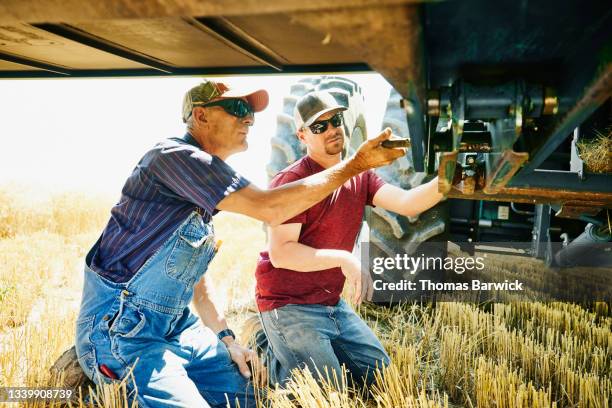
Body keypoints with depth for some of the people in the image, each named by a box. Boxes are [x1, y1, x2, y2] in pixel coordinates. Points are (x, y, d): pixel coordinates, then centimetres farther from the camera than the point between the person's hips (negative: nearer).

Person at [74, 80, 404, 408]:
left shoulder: (202, 173, 11)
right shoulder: (175, 156, -19)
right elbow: (268, 209, -28)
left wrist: (224, 336, 11)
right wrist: (354, 164, -20)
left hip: (174, 327, 9)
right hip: (120, 331, -9)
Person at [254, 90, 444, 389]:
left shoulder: (359, 177, 6)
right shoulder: (291, 181, -17)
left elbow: (406, 203, -9)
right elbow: (280, 253, -23)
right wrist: (343, 258, -31)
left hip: (333, 304, 8)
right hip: (289, 305, -7)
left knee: (380, 373, 16)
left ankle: (291, 346, 24)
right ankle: (273, 353, 15)